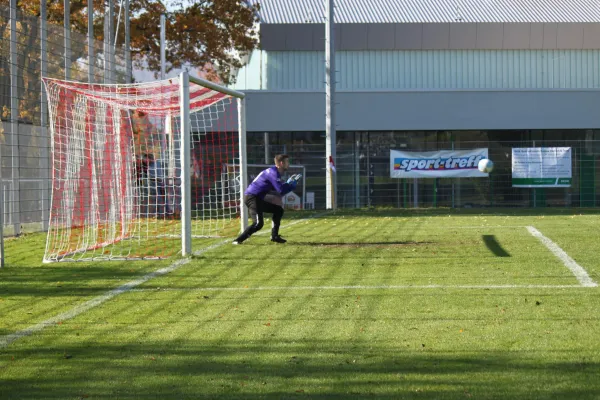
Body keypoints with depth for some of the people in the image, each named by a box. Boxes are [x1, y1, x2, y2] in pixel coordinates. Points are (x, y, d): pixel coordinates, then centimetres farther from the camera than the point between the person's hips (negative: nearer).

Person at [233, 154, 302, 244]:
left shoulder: (275, 172, 16)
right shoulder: (273, 173, -14)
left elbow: (278, 187, 24)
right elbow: (281, 191, -20)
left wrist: (288, 182, 14)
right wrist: (293, 184, -9)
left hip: (257, 199, 10)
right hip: (252, 197, -10)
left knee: (278, 210, 18)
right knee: (258, 223, -23)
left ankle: (274, 236, 18)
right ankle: (238, 240, -21)